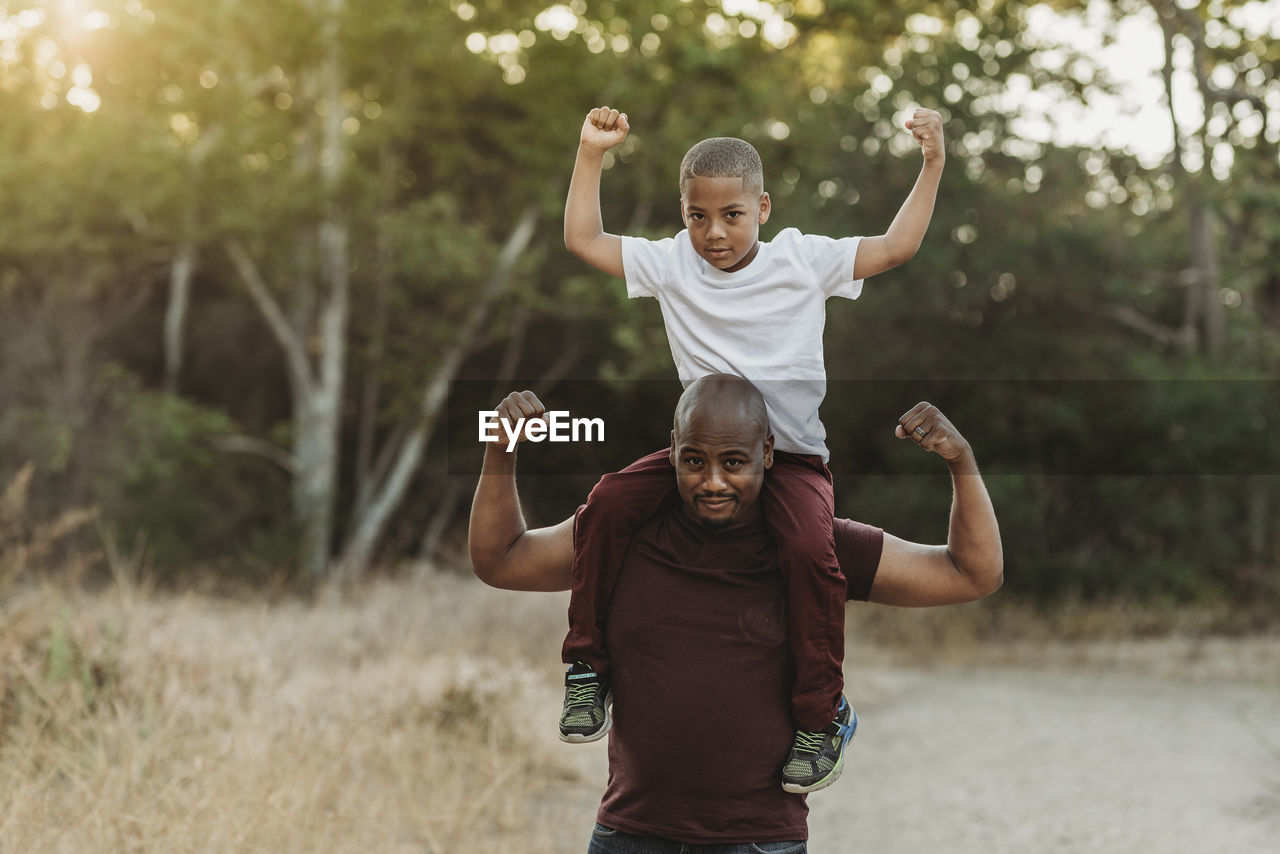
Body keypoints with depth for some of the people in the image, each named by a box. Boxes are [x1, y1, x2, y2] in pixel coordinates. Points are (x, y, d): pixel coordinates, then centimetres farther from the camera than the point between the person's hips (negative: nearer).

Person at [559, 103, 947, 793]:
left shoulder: (801, 259, 0)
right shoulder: (671, 264, 5)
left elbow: (895, 247, -1)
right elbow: (583, 241, 5)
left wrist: (931, 165, -8)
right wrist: (590, 154, 1)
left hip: (792, 457, -2)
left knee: (810, 549, -32)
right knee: (610, 502, -22)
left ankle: (822, 716, -14)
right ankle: (588, 669, -6)